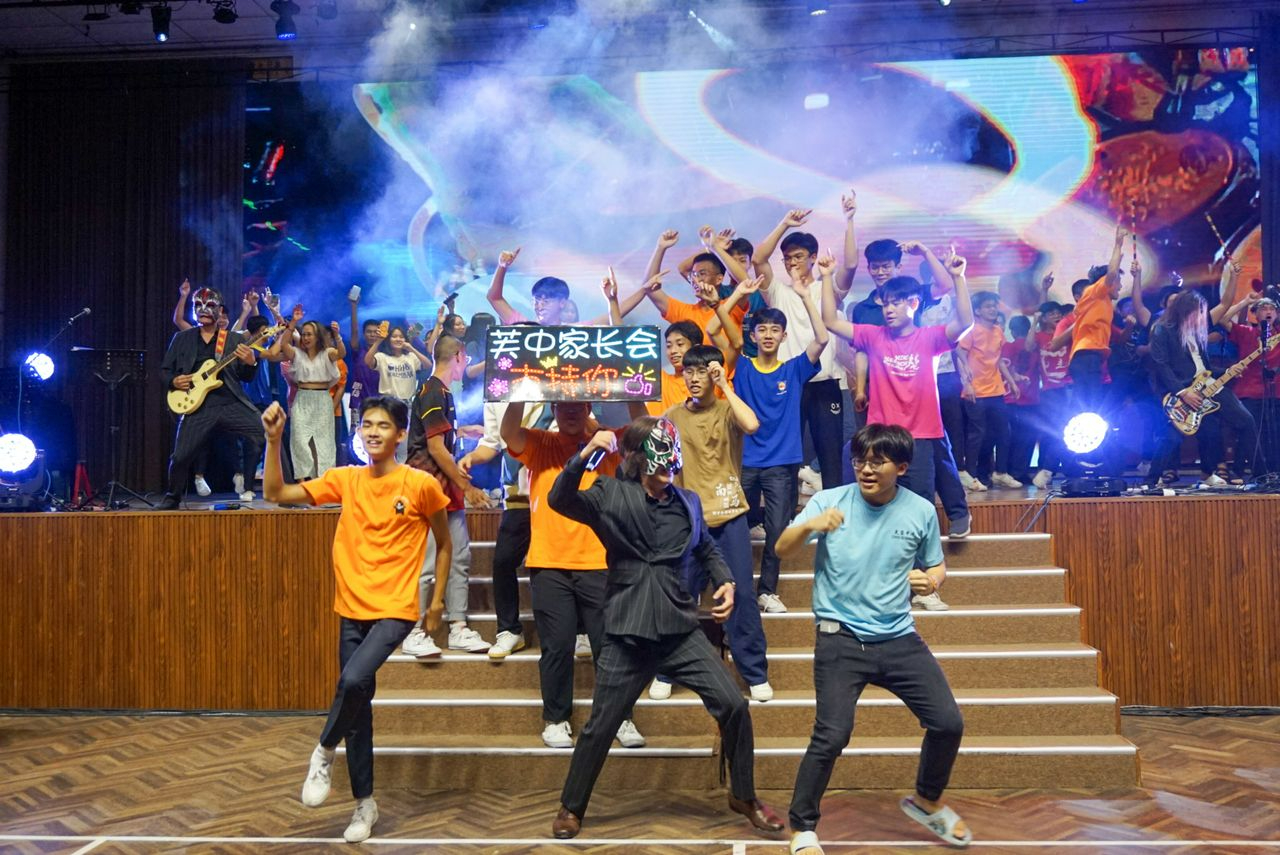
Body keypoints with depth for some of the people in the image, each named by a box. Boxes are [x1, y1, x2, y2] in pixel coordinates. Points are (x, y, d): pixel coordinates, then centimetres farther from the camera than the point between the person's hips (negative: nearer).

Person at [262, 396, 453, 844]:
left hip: (395, 610, -4)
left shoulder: (422, 485, -7)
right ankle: (365, 803, 26)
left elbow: (444, 543, 6)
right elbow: (275, 494, 2)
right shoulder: (345, 480, 3)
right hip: (352, 610, 4)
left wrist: (437, 599, 6)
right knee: (359, 705, 10)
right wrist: (273, 440, -8)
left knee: (354, 680, -27)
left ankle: (324, 751, 3)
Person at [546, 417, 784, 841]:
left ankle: (743, 797, 19)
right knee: (600, 727, 7)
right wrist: (586, 453, -31)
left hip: (681, 632, 3)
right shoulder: (611, 495, -5)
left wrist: (726, 581, 4)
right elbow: (559, 500, -19)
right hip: (627, 636, -3)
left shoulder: (687, 502, 5)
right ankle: (571, 808, 29)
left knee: (734, 706, -3)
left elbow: (706, 548, 21)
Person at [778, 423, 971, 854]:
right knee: (831, 737, -11)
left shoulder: (921, 511, 1)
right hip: (841, 640, -3)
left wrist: (932, 580, -9)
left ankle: (926, 800, 33)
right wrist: (809, 525, -34)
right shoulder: (830, 500, -6)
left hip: (900, 639, 4)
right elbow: (782, 549, -13)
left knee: (948, 723, 3)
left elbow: (936, 567, 16)